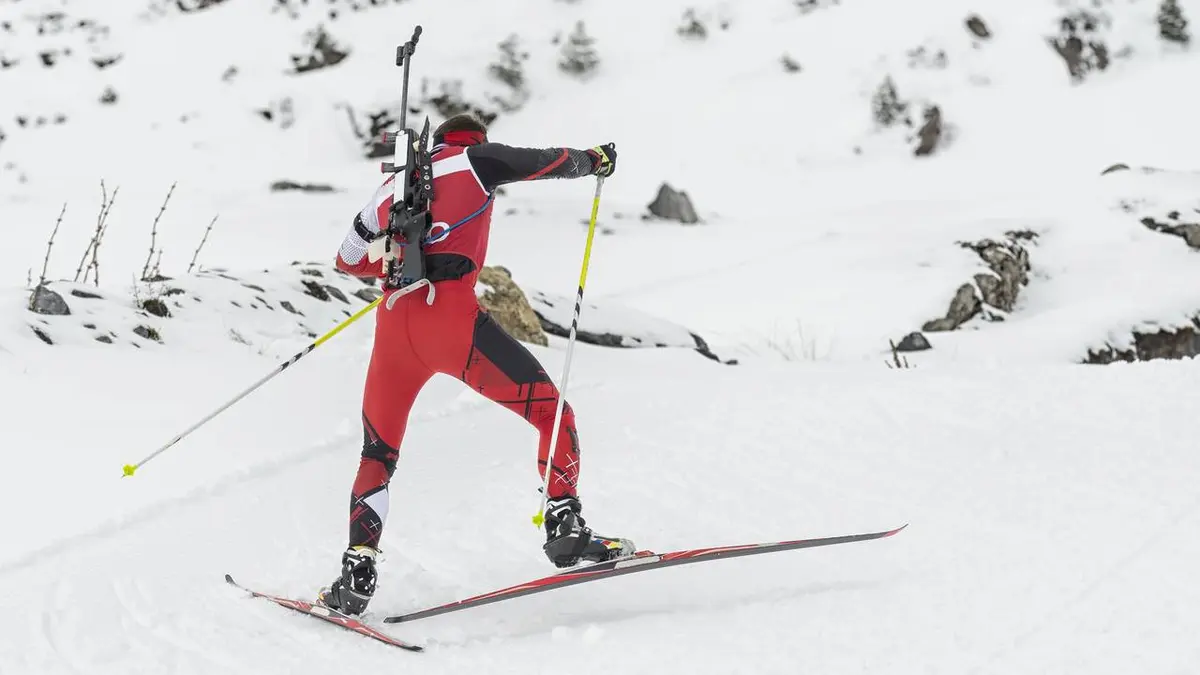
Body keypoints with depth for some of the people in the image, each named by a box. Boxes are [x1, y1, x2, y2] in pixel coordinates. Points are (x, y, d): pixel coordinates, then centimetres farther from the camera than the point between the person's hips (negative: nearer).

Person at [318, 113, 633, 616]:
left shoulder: (392, 186, 27)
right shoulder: (473, 157, 14)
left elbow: (347, 261, 37)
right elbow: (551, 161, 20)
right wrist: (597, 160, 41)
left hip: (394, 325, 5)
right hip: (451, 316, -5)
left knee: (378, 454, 20)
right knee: (552, 412, 7)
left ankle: (357, 572, 8)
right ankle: (565, 528, -5)